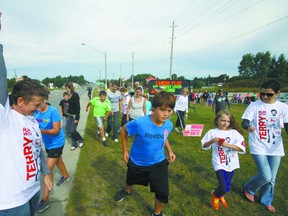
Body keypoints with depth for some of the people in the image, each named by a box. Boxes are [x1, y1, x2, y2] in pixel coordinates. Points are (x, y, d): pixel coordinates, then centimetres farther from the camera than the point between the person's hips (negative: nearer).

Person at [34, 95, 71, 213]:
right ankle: (66, 176, 53)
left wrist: (41, 131, -39)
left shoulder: (53, 111, -26)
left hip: (56, 143, -7)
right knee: (58, 160, 27)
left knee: (48, 169, -6)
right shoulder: (36, 112, -9)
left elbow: (56, 130, -26)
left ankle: (45, 199, 7)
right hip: (47, 143, 7)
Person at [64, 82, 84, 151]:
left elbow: (78, 107, -18)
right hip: (70, 116, 8)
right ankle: (74, 144, 22)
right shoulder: (70, 95, 7)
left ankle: (81, 140, 19)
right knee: (69, 131, 8)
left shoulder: (75, 95, -16)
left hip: (75, 116, -8)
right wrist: (67, 115, 16)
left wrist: (77, 118, -20)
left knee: (72, 131, -7)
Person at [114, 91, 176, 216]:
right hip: (137, 162, -1)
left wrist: (169, 151, -6)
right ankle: (127, 190, 68)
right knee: (130, 181, 28)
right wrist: (124, 151, -8)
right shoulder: (139, 123, -32)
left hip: (158, 163, 2)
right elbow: (124, 130, -13)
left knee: (163, 193, -2)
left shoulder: (169, 125, -17)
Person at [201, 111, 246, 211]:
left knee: (227, 187, 16)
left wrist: (227, 144, -21)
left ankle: (220, 196, 51)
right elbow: (204, 146, -1)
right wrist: (212, 141, -19)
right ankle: (215, 196, 25)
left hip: (231, 163, 3)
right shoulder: (212, 132, -8)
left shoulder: (234, 133, -6)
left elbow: (242, 149, -12)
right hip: (219, 163, -3)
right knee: (224, 188, -11)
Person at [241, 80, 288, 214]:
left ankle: (266, 200, 39)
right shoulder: (254, 105, -6)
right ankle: (248, 189, 22)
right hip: (259, 146, -3)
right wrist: (248, 126, -34)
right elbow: (244, 122, -10)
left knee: (271, 178, 13)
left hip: (275, 147, 4)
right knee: (266, 176, -9)